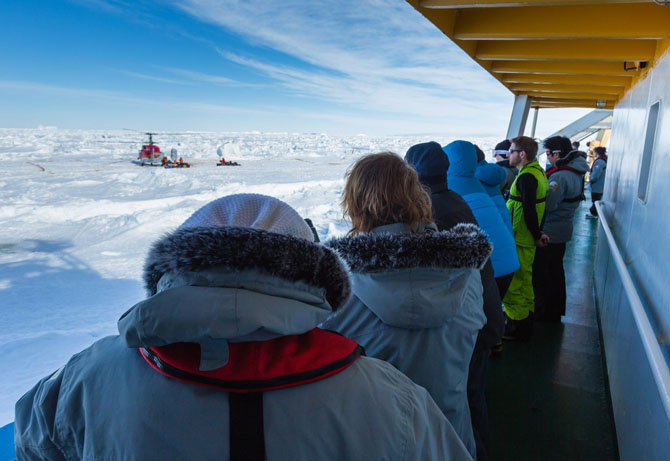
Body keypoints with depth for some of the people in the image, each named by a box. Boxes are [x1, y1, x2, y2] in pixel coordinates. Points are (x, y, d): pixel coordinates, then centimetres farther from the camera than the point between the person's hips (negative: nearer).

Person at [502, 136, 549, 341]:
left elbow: (529, 211, -24)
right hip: (528, 239, 10)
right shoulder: (538, 171, 12)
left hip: (519, 239, -10)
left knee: (513, 282, 0)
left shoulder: (526, 176, -20)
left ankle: (517, 328, 9)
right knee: (524, 279, 21)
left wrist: (537, 235, -14)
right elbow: (537, 206, 14)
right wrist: (538, 232, 12)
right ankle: (526, 322, 35)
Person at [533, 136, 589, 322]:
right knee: (556, 270, 20)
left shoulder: (560, 176, -24)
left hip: (549, 232, -10)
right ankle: (556, 310, 34)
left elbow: (547, 204, -27)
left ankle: (543, 313, 11)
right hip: (563, 230, 10)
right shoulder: (576, 172, 8)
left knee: (540, 273, 2)